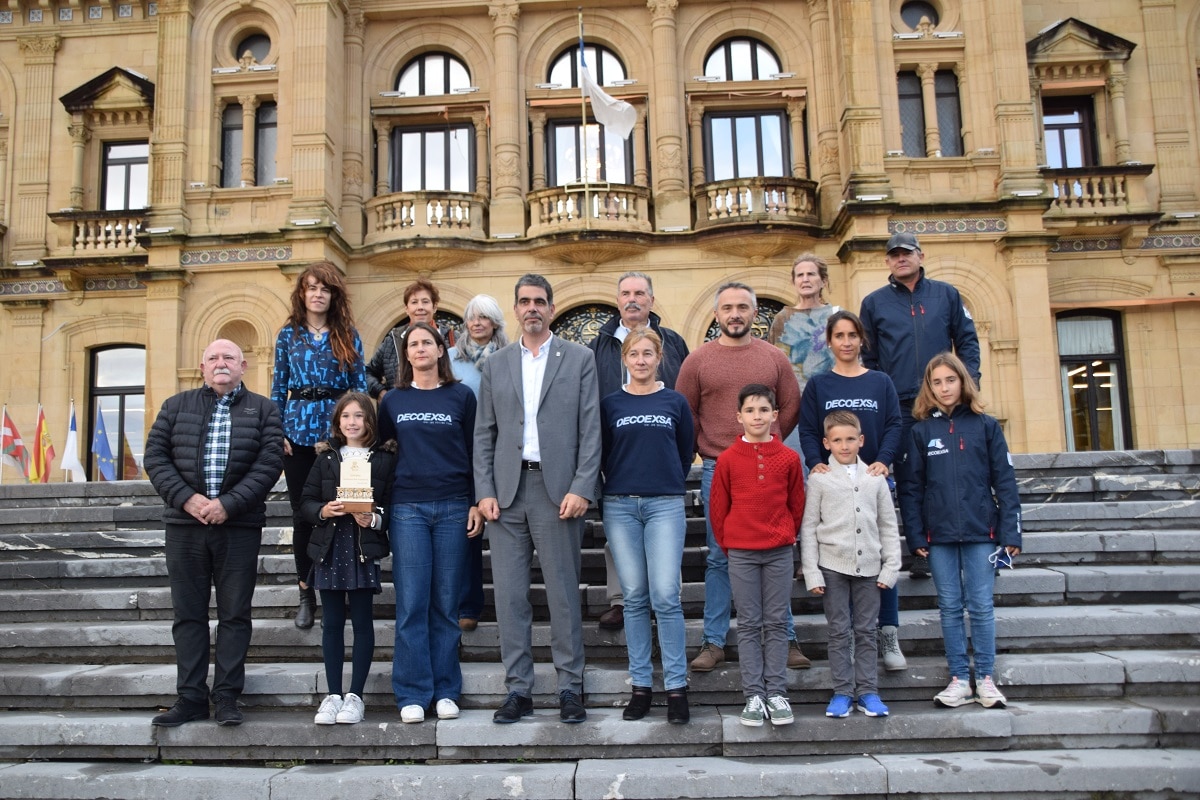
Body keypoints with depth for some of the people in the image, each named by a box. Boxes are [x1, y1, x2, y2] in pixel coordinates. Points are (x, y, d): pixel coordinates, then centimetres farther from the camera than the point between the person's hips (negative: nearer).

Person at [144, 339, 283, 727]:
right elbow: (155, 456, 4)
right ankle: (191, 698, 12)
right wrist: (186, 498, -11)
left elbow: (269, 463, -4)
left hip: (239, 526, -2)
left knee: (235, 614, 1)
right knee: (188, 614, 5)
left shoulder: (263, 409, 7)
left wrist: (228, 504, -14)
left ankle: (227, 698, 8)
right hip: (184, 524, 2)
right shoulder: (176, 406, 13)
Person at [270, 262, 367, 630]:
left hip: (338, 431, -1)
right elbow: (279, 386, 7)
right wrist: (278, 431, -2)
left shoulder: (348, 335, 6)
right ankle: (306, 593, 15)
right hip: (299, 431, 1)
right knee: (302, 514, 4)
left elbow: (359, 385, 5)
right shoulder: (288, 334, 8)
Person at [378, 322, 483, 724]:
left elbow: (476, 452, 6)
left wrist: (477, 504, -1)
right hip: (408, 508, 1)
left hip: (454, 507, -1)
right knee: (411, 604, -1)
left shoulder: (461, 396, 5)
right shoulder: (393, 400, 10)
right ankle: (413, 694, 7)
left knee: (446, 604, 3)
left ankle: (445, 691, 13)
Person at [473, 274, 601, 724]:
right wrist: (484, 491, 0)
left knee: (563, 593, 3)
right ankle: (518, 690, 15)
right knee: (509, 595, 4)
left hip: (557, 490, -2)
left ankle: (570, 688, 14)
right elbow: (484, 434, 11)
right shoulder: (496, 365, 13)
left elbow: (590, 430, 0)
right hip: (507, 492, 3)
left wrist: (581, 488, -10)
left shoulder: (579, 359, 6)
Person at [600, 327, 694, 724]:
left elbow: (686, 452, 14)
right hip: (620, 505, 1)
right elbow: (601, 454, 11)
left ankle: (676, 686, 2)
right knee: (634, 597, 5)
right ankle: (640, 685, 14)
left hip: (665, 505, -1)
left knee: (665, 596, -7)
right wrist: (622, 483, 6)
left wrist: (668, 482, 11)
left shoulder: (675, 402, 7)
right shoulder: (610, 404, 7)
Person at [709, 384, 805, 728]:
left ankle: (776, 692, 13)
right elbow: (718, 508, 4)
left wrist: (787, 537, 10)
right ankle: (754, 695, 10)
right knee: (749, 624, 4)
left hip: (779, 551, 1)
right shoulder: (728, 459, -1)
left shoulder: (789, 458, 0)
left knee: (777, 622, 5)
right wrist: (728, 545, 6)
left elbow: (797, 504, 9)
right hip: (741, 553, 0)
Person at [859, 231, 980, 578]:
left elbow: (967, 340, 10)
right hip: (899, 407, 0)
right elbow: (868, 358, 10)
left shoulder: (946, 295, 9)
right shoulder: (874, 303, 9)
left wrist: (968, 381, -3)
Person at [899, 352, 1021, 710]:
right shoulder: (921, 430, 5)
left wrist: (1010, 532, -4)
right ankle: (959, 679, 14)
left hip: (980, 532, -1)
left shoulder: (985, 426, 3)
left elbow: (1004, 481, 1)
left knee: (981, 606, 3)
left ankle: (986, 678, 13)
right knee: (950, 607, 6)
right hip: (939, 535, 1)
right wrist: (915, 536, -3)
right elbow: (911, 487, 4)